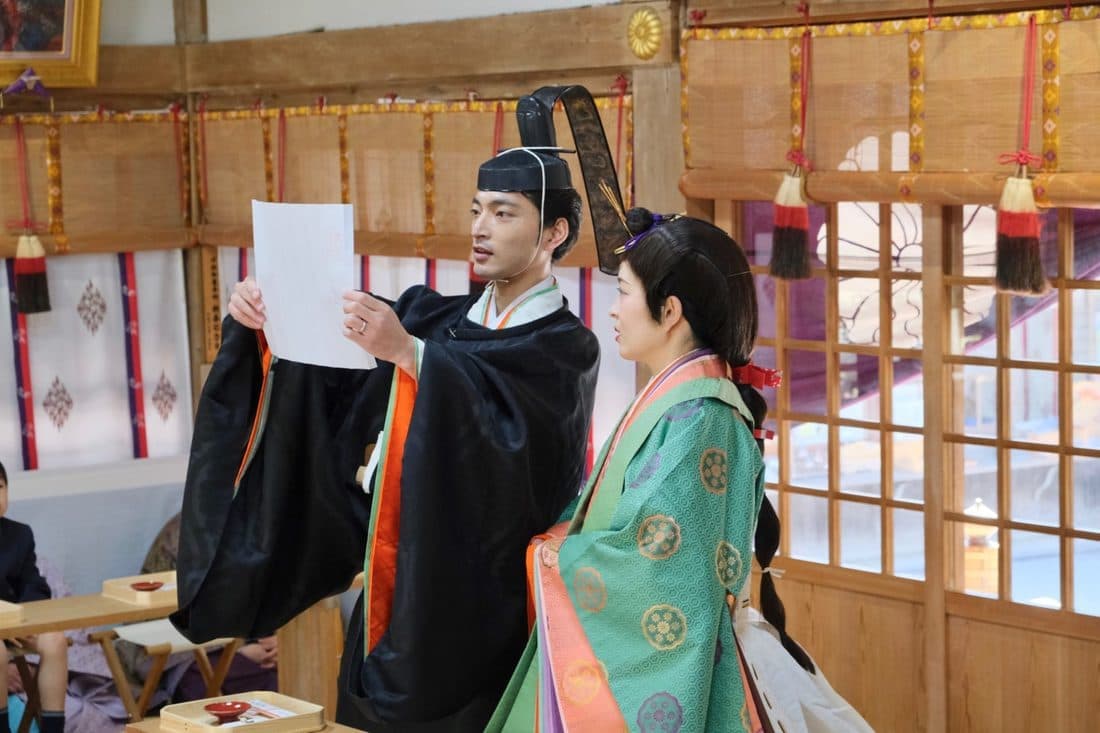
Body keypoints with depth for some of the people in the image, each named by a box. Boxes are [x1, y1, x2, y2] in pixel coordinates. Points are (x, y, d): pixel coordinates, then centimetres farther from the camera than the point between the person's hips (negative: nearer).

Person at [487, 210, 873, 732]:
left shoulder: (695, 418, -19)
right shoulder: (676, 400, 9)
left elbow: (651, 556, -23)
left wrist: (550, 557, -10)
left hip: (657, 678, -8)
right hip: (634, 663, 8)